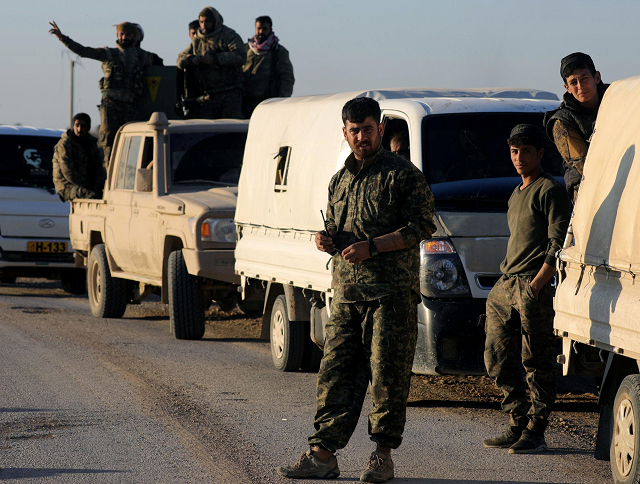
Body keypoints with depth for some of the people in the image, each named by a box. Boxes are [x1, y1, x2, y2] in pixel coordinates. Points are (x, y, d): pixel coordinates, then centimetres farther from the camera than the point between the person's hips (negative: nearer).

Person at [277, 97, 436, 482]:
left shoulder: (403, 174, -1)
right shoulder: (341, 181, 20)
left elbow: (422, 227, -8)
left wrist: (372, 247, -15)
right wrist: (328, 241, 6)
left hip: (391, 294, -6)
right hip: (347, 292, 6)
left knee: (388, 375, -4)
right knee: (336, 374, 2)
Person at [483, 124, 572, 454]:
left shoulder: (551, 191, -4)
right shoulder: (517, 195, 23)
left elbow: (558, 244, -11)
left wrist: (536, 284, -19)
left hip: (535, 287, -9)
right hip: (505, 285, 9)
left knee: (538, 364, -5)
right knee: (498, 359, 7)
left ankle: (535, 433, -2)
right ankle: (518, 425, 16)